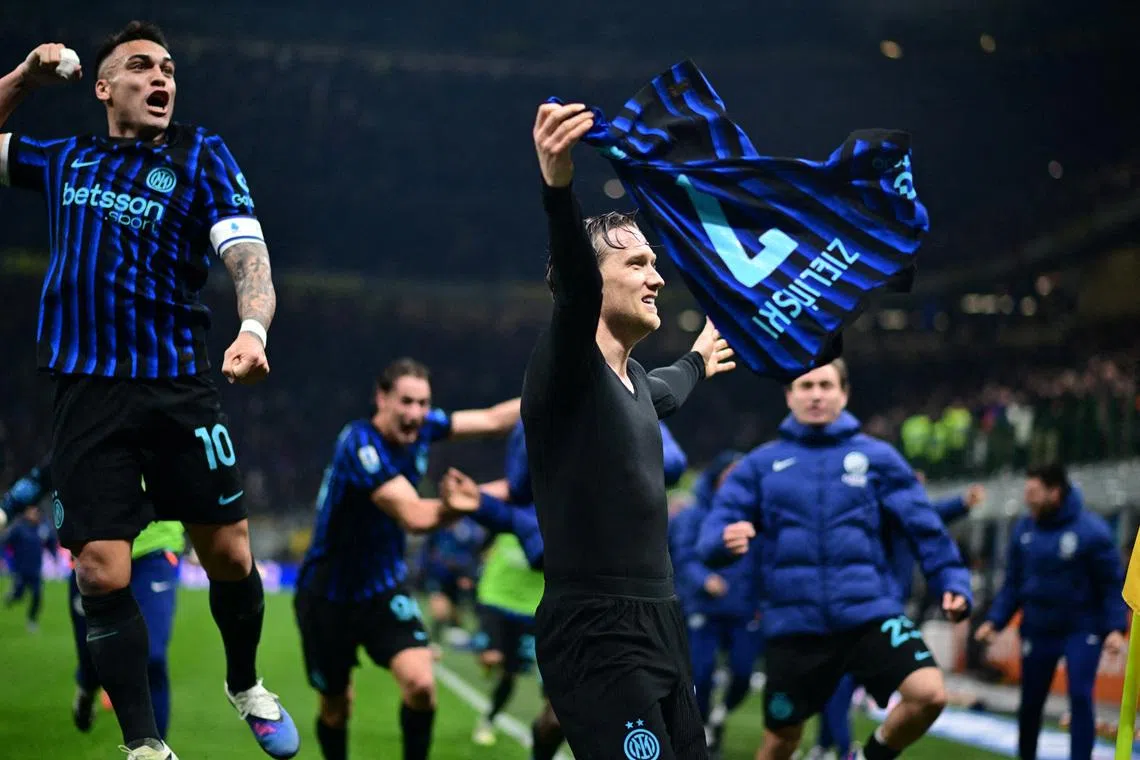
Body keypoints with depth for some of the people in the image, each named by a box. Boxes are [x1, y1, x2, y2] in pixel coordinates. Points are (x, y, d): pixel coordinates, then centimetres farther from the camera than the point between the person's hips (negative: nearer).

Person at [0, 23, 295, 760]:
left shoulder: (201, 156, 2)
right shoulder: (66, 160, 13)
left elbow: (247, 249, -11)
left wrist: (252, 328, -31)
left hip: (179, 387, -2)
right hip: (87, 395, 2)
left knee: (228, 555, 3)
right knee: (103, 574, -5)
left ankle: (246, 686, 31)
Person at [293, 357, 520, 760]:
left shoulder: (420, 427, -7)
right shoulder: (360, 444, -28)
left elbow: (492, 419, 4)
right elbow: (416, 516, -36)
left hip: (384, 588, 5)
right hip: (329, 595, -4)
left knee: (421, 684, -18)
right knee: (335, 706, 10)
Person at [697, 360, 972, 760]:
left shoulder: (877, 457, 5)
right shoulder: (760, 464, 5)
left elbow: (924, 527, 8)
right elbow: (712, 536, -1)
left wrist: (952, 582, -4)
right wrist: (725, 539, -24)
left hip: (871, 614, 0)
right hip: (795, 625, 0)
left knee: (929, 694, -21)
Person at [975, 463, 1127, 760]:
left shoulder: (1091, 530, -14)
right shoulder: (1024, 530, -1)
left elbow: (1113, 584, -10)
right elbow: (1014, 583, 7)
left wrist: (1115, 627, -20)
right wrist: (995, 620, -3)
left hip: (1081, 630, -4)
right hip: (1038, 631, 4)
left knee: (1080, 696, -15)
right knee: (1030, 702, 11)